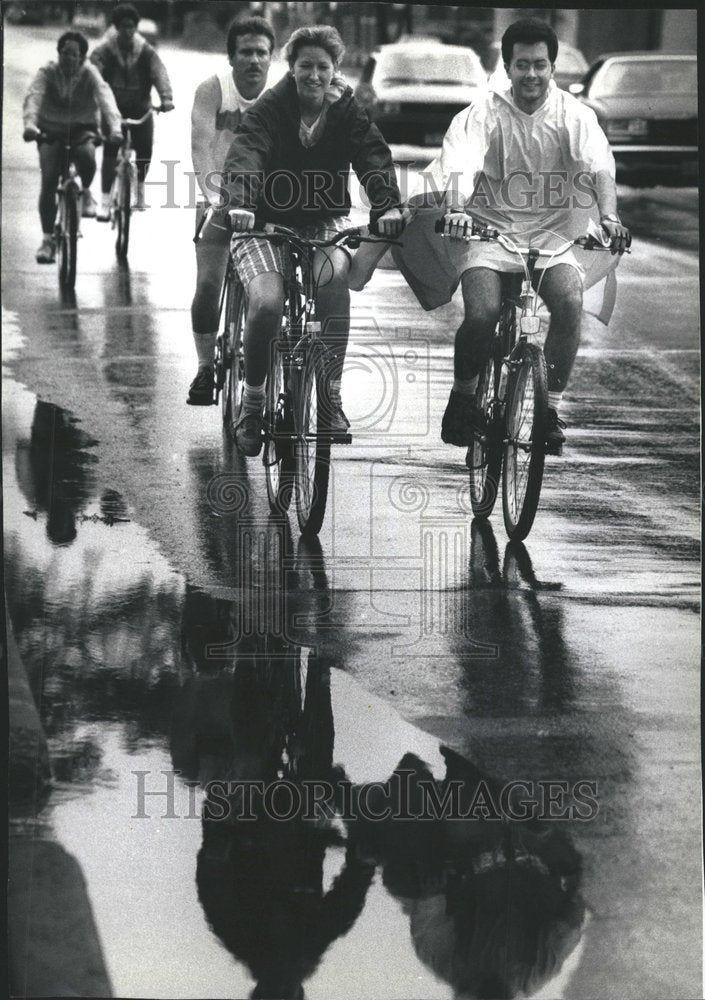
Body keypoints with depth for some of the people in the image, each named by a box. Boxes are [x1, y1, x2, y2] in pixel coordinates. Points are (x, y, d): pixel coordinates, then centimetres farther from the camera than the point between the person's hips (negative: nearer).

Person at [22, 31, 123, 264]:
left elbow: (105, 97, -30)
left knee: (86, 157, -35)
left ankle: (86, 192, -1)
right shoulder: (47, 73, -14)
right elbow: (34, 96, -30)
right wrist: (30, 123, -51)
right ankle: (47, 239, -9)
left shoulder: (90, 74, -14)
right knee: (48, 181, -16)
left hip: (82, 130, -1)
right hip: (50, 131, 1)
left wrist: (115, 127, -49)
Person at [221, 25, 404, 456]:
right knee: (266, 302, -26)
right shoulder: (270, 109, -10)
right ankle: (253, 398, -1)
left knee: (334, 275, -31)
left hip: (325, 220, 2)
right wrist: (240, 204, -47)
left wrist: (388, 205, -37)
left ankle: (331, 392, -19)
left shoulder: (347, 112, -3)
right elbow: (245, 155, -27)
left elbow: (374, 156, -17)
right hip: (266, 223, -1)